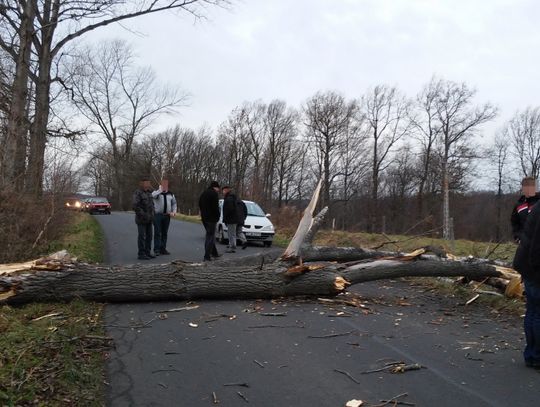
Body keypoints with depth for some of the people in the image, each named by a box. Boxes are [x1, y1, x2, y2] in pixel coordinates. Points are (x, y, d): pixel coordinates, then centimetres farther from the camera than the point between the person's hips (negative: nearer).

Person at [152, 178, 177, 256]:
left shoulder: (171, 194, 13)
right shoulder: (157, 192, -2)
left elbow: (174, 203, 23)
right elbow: (153, 195, -25)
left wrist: (174, 211, 9)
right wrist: (160, 190, -30)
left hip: (167, 215, 4)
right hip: (157, 215, -4)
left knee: (165, 233, 9)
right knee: (157, 233, -6)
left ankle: (163, 249, 17)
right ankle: (156, 250, -4)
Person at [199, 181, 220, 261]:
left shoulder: (203, 193, 15)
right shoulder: (214, 194, -13)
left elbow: (200, 205, 18)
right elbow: (215, 207, -19)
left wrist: (203, 215, 14)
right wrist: (217, 217, -8)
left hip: (204, 218, 9)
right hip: (211, 218, -9)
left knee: (210, 235, 19)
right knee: (210, 236, -5)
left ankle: (214, 253, 28)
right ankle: (207, 256, -7)